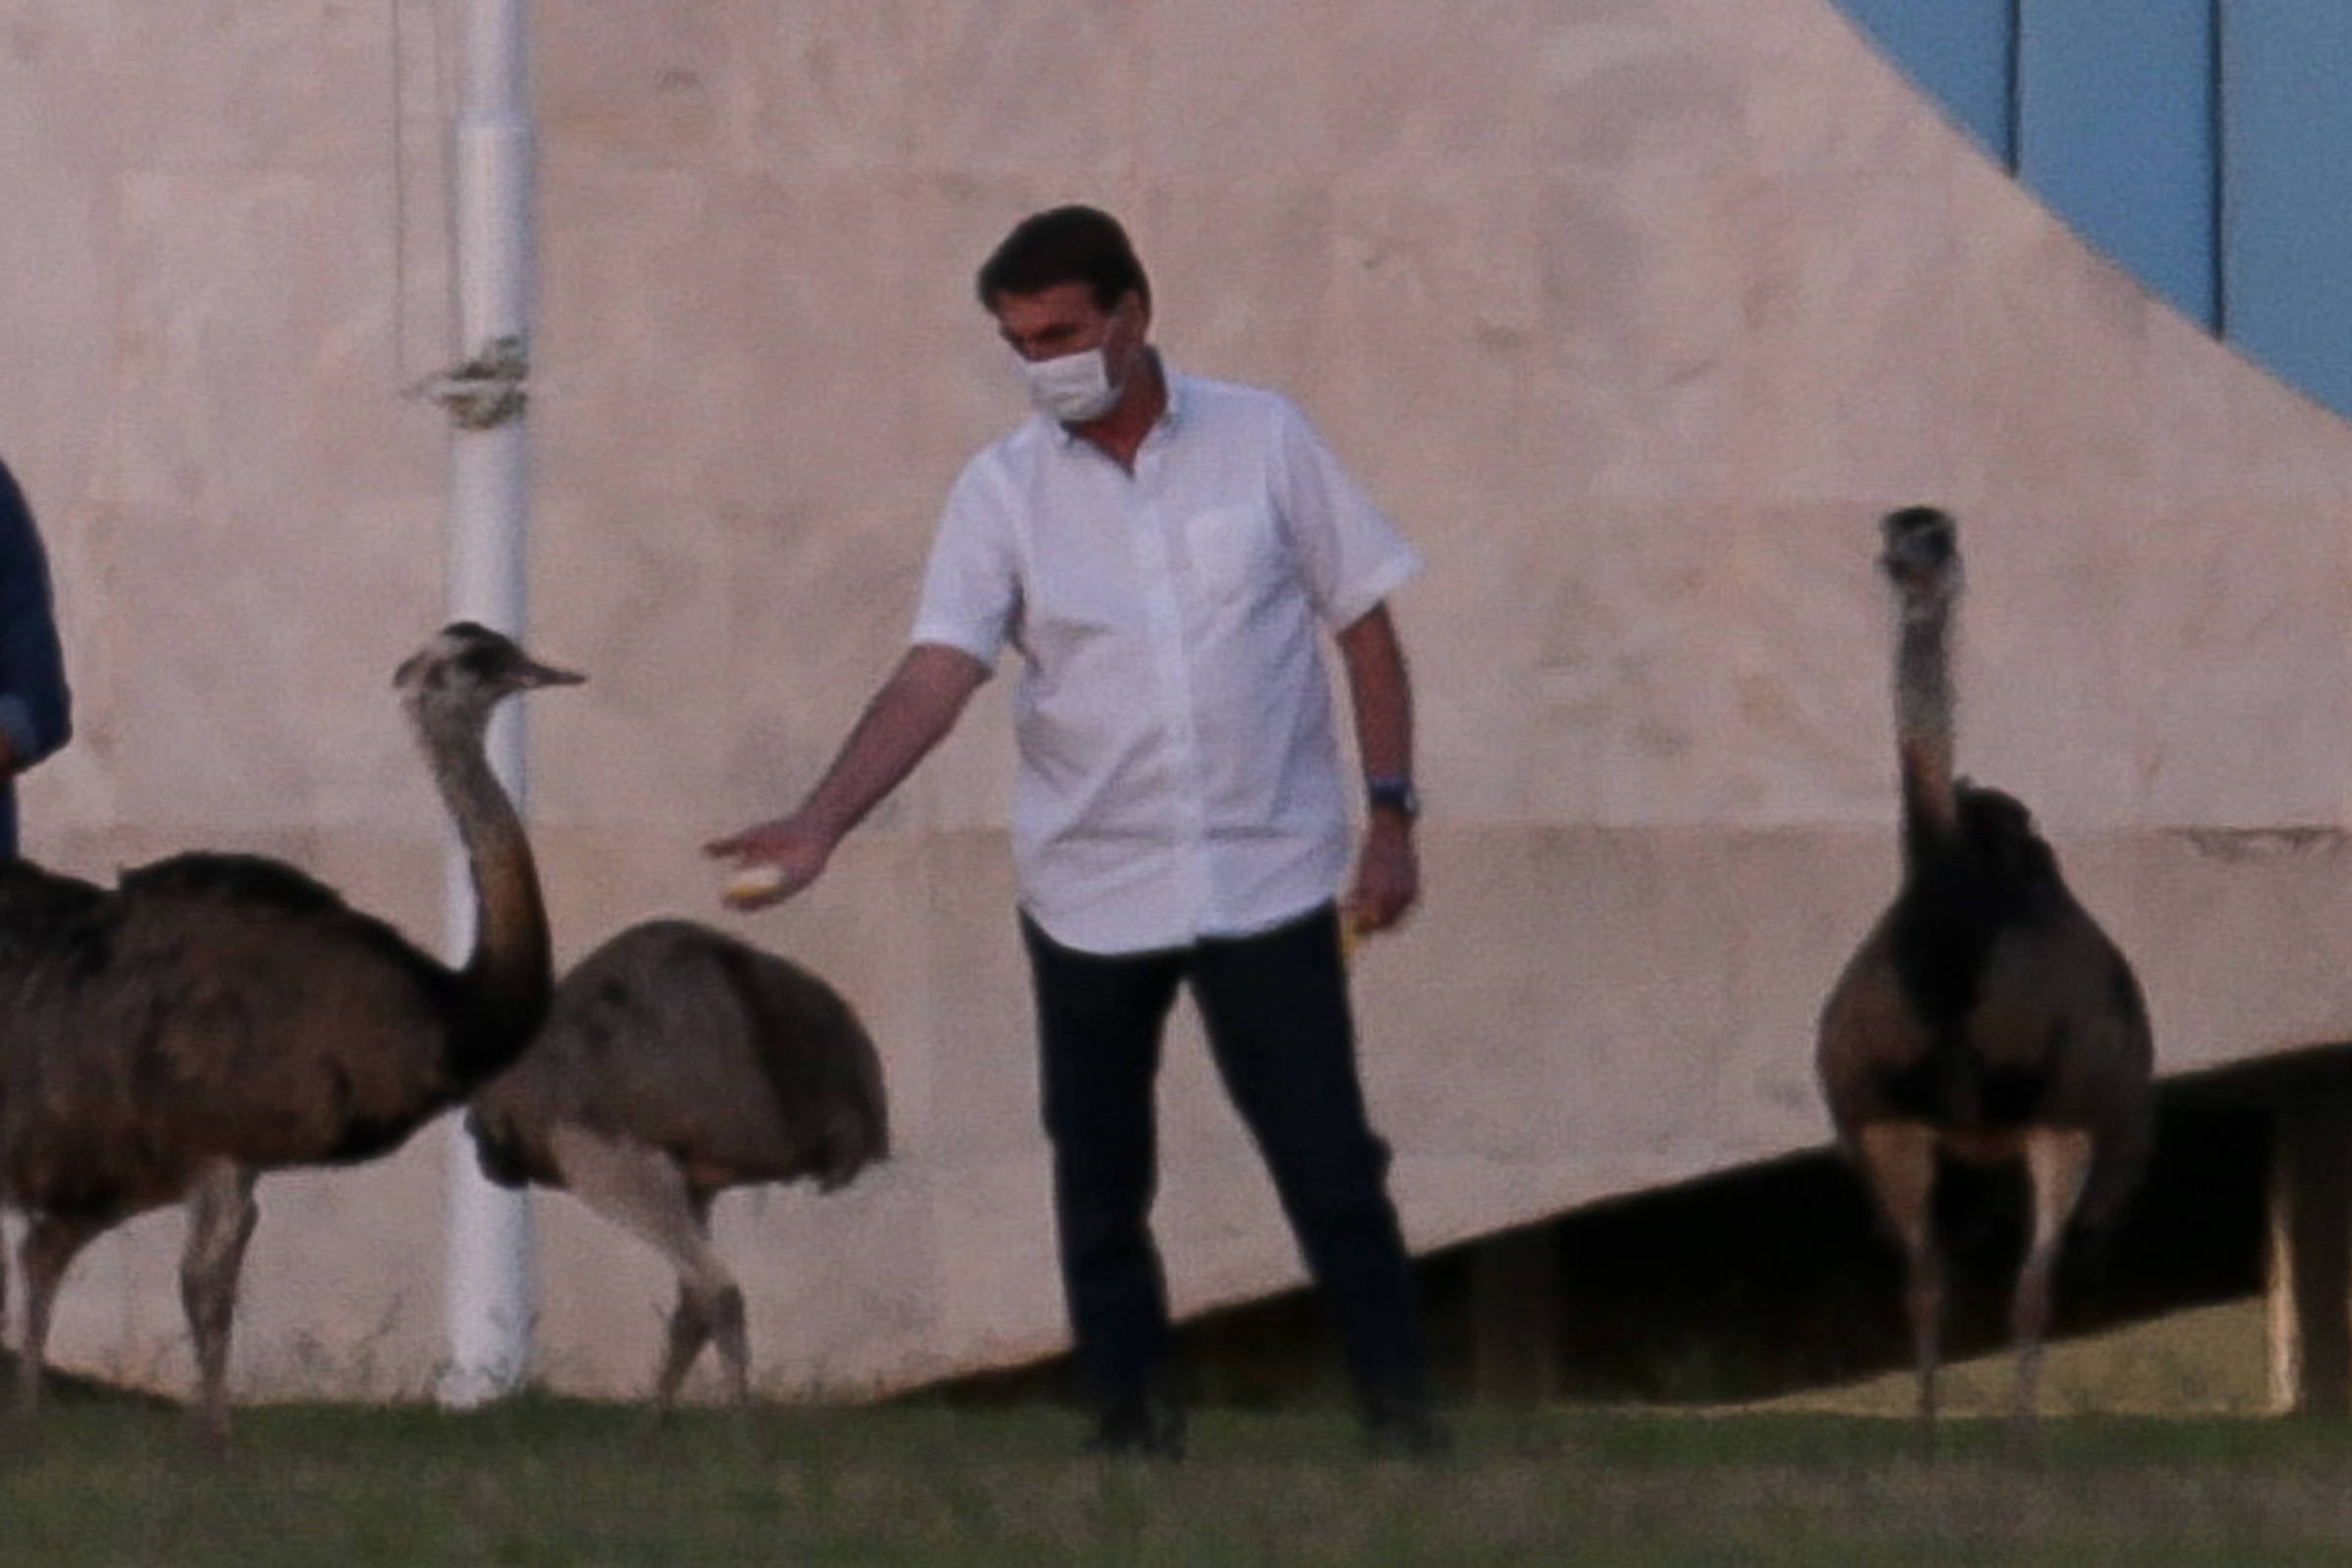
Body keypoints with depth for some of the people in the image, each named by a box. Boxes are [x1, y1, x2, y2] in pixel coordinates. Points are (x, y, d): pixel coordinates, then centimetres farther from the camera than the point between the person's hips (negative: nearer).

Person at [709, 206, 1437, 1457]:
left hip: (1267, 878, -2)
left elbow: (1364, 625, 5)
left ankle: (1404, 1430, 1)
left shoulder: (1261, 441, -1)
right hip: (1088, 888, 2)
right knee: (1100, 1185, 6)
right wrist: (817, 826, -25)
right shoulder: (1004, 490, -1)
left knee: (1329, 1166, -5)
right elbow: (937, 674, -11)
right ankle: (1132, 1442, 14)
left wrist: (1392, 817, -2)